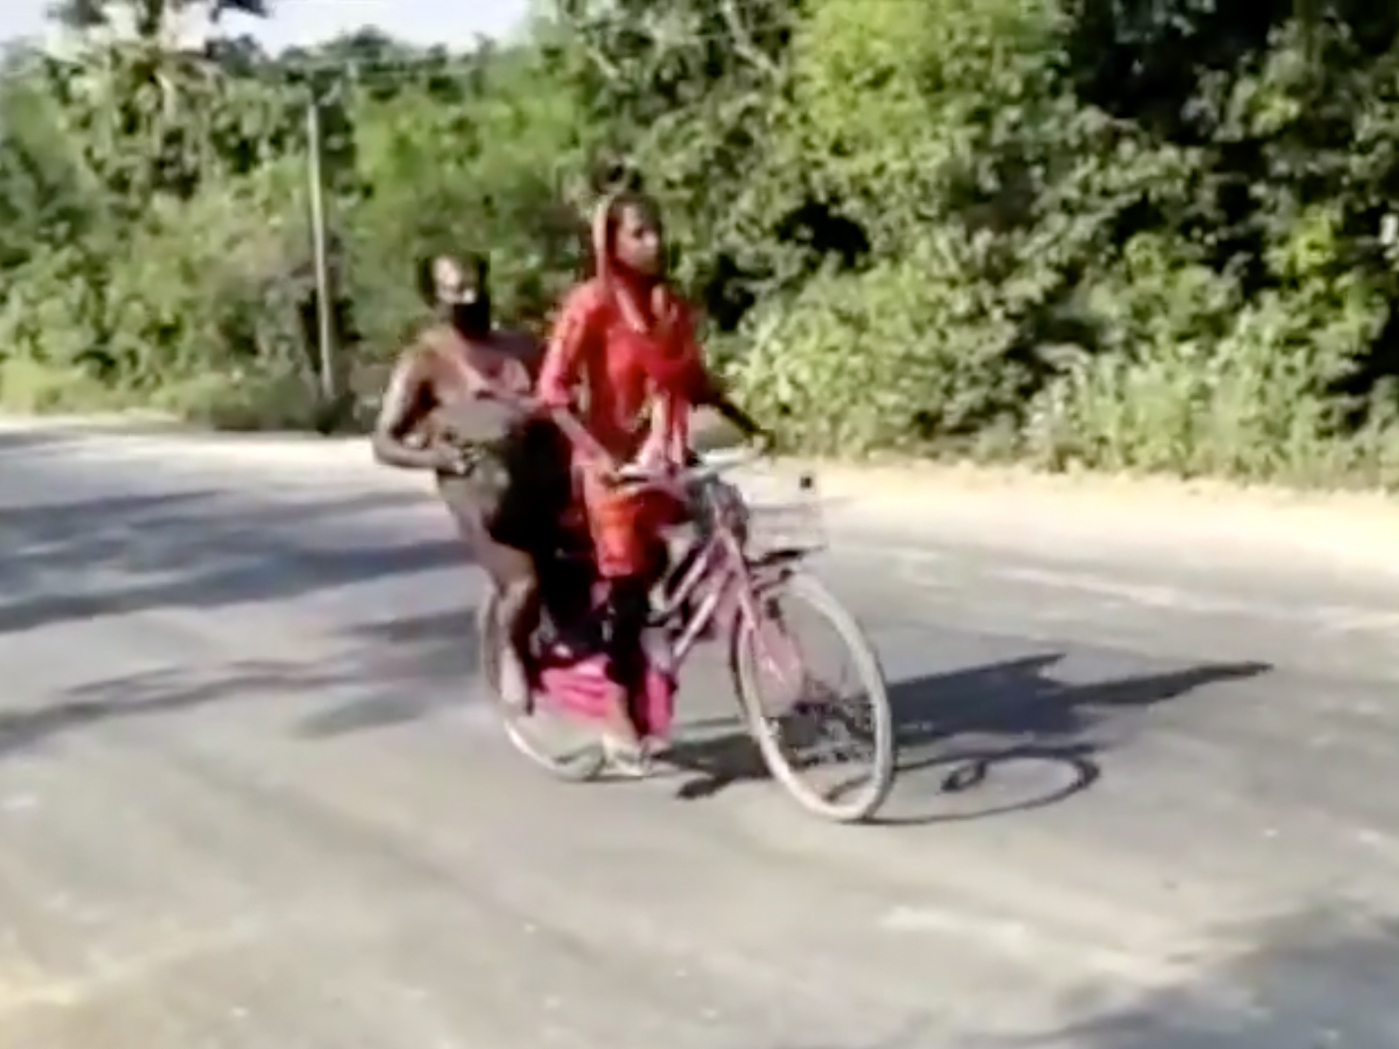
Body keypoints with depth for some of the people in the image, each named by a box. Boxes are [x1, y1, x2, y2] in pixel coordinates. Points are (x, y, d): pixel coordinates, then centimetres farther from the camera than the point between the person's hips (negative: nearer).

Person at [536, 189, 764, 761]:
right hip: (616, 465, -6)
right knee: (630, 587, -5)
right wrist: (598, 454, -27)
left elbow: (696, 382, 17)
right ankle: (621, 712, 9)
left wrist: (749, 425, 7)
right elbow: (553, 388, -17)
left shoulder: (674, 305, 9)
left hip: (670, 462, 6)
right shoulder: (592, 302, -10)